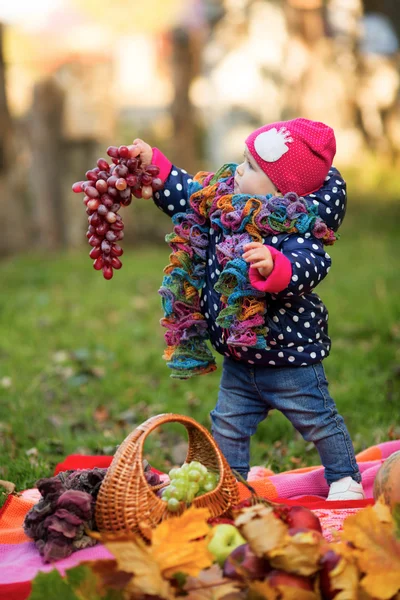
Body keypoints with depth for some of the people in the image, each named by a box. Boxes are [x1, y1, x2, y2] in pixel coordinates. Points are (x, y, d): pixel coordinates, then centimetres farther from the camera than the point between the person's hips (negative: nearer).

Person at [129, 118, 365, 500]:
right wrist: (154, 164, 3)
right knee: (227, 426, 15)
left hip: (290, 357, -7)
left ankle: (345, 480, 29)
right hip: (238, 360, 7)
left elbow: (307, 267, -41)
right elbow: (187, 195, 11)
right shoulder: (223, 201, -3)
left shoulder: (297, 227, -25)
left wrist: (274, 267, -59)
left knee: (319, 422, 10)